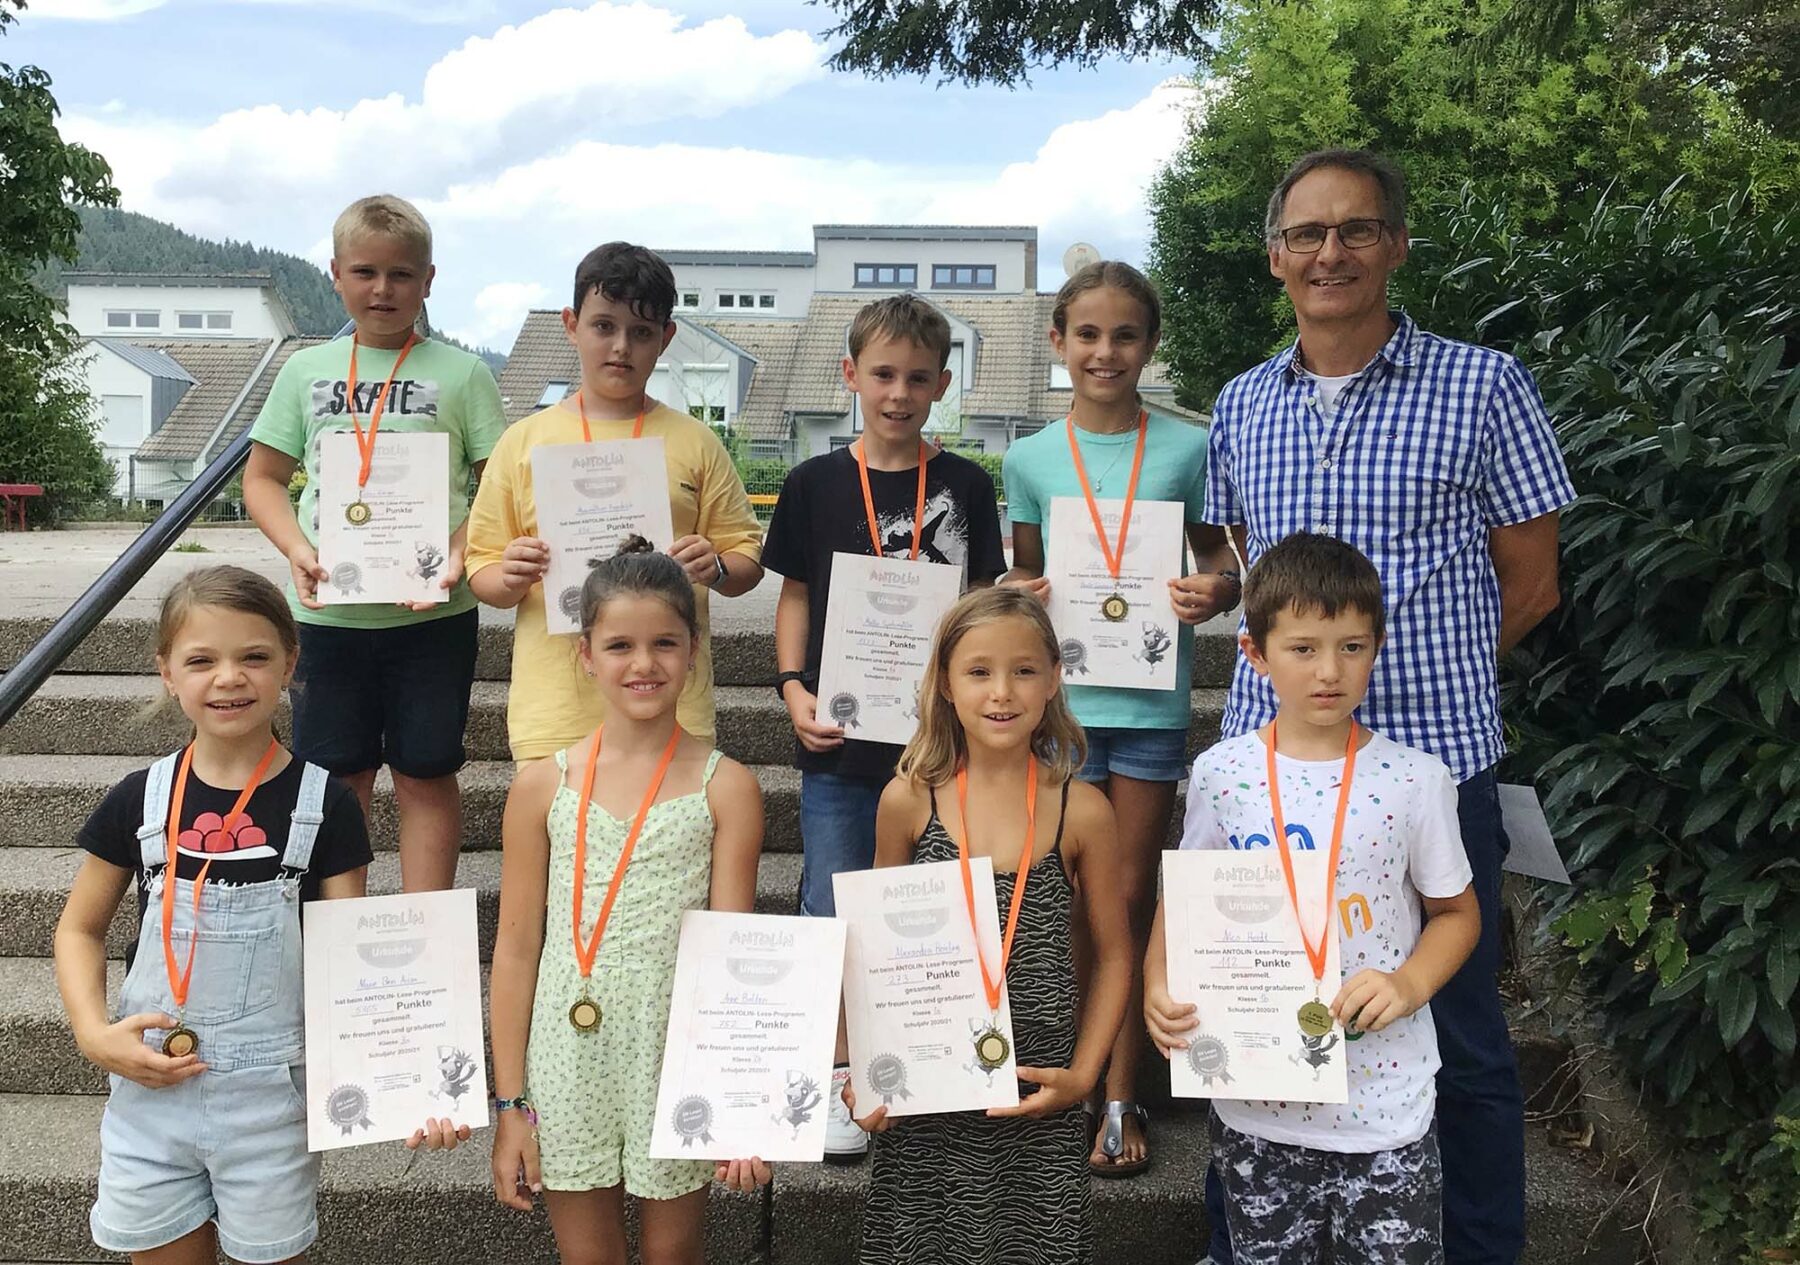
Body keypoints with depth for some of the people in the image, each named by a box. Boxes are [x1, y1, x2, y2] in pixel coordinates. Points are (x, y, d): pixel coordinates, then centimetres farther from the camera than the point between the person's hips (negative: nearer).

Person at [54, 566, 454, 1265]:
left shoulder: (324, 805, -8)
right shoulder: (139, 800, -3)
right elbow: (79, 929, 9)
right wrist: (94, 1035, -7)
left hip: (271, 1097, -1)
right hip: (150, 1086, 2)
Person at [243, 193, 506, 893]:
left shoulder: (461, 373, 1)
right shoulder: (307, 370, 8)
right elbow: (262, 477, 11)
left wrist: (460, 555, -17)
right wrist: (297, 549, -7)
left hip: (432, 613, -2)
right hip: (327, 608, 2)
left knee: (426, 776, 6)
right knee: (337, 777, 11)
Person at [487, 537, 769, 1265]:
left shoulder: (725, 788, -6)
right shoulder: (544, 786, -2)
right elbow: (516, 948, 0)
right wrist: (509, 1105, 0)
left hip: (679, 1064, -1)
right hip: (569, 1066, 1)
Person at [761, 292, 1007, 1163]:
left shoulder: (964, 487, 3)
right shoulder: (816, 484, 2)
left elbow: (982, 601, 7)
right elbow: (796, 595, 7)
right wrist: (794, 687, -7)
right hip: (840, 736, 0)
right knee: (834, 911, 5)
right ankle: (838, 1079, 21)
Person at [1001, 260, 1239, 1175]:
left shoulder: (1188, 448, -1)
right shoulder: (1030, 458, 3)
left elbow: (1223, 564, 6)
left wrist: (1215, 593, -16)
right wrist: (1022, 595, -10)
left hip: (1151, 698, -1)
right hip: (1061, 698, 1)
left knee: (1131, 899, 7)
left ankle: (1120, 1097, 20)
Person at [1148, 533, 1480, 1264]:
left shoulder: (1414, 779, -8)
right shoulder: (1220, 774, -5)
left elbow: (1455, 912, 4)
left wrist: (1409, 984, -14)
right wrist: (1158, 984, -11)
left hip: (1384, 1101, -1)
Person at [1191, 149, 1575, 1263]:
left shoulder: (1483, 386, -2)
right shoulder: (1241, 407, 9)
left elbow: (1529, 586, 2)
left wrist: (1403, 673, 2)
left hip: (1436, 764, -3)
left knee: (1461, 1041, 8)